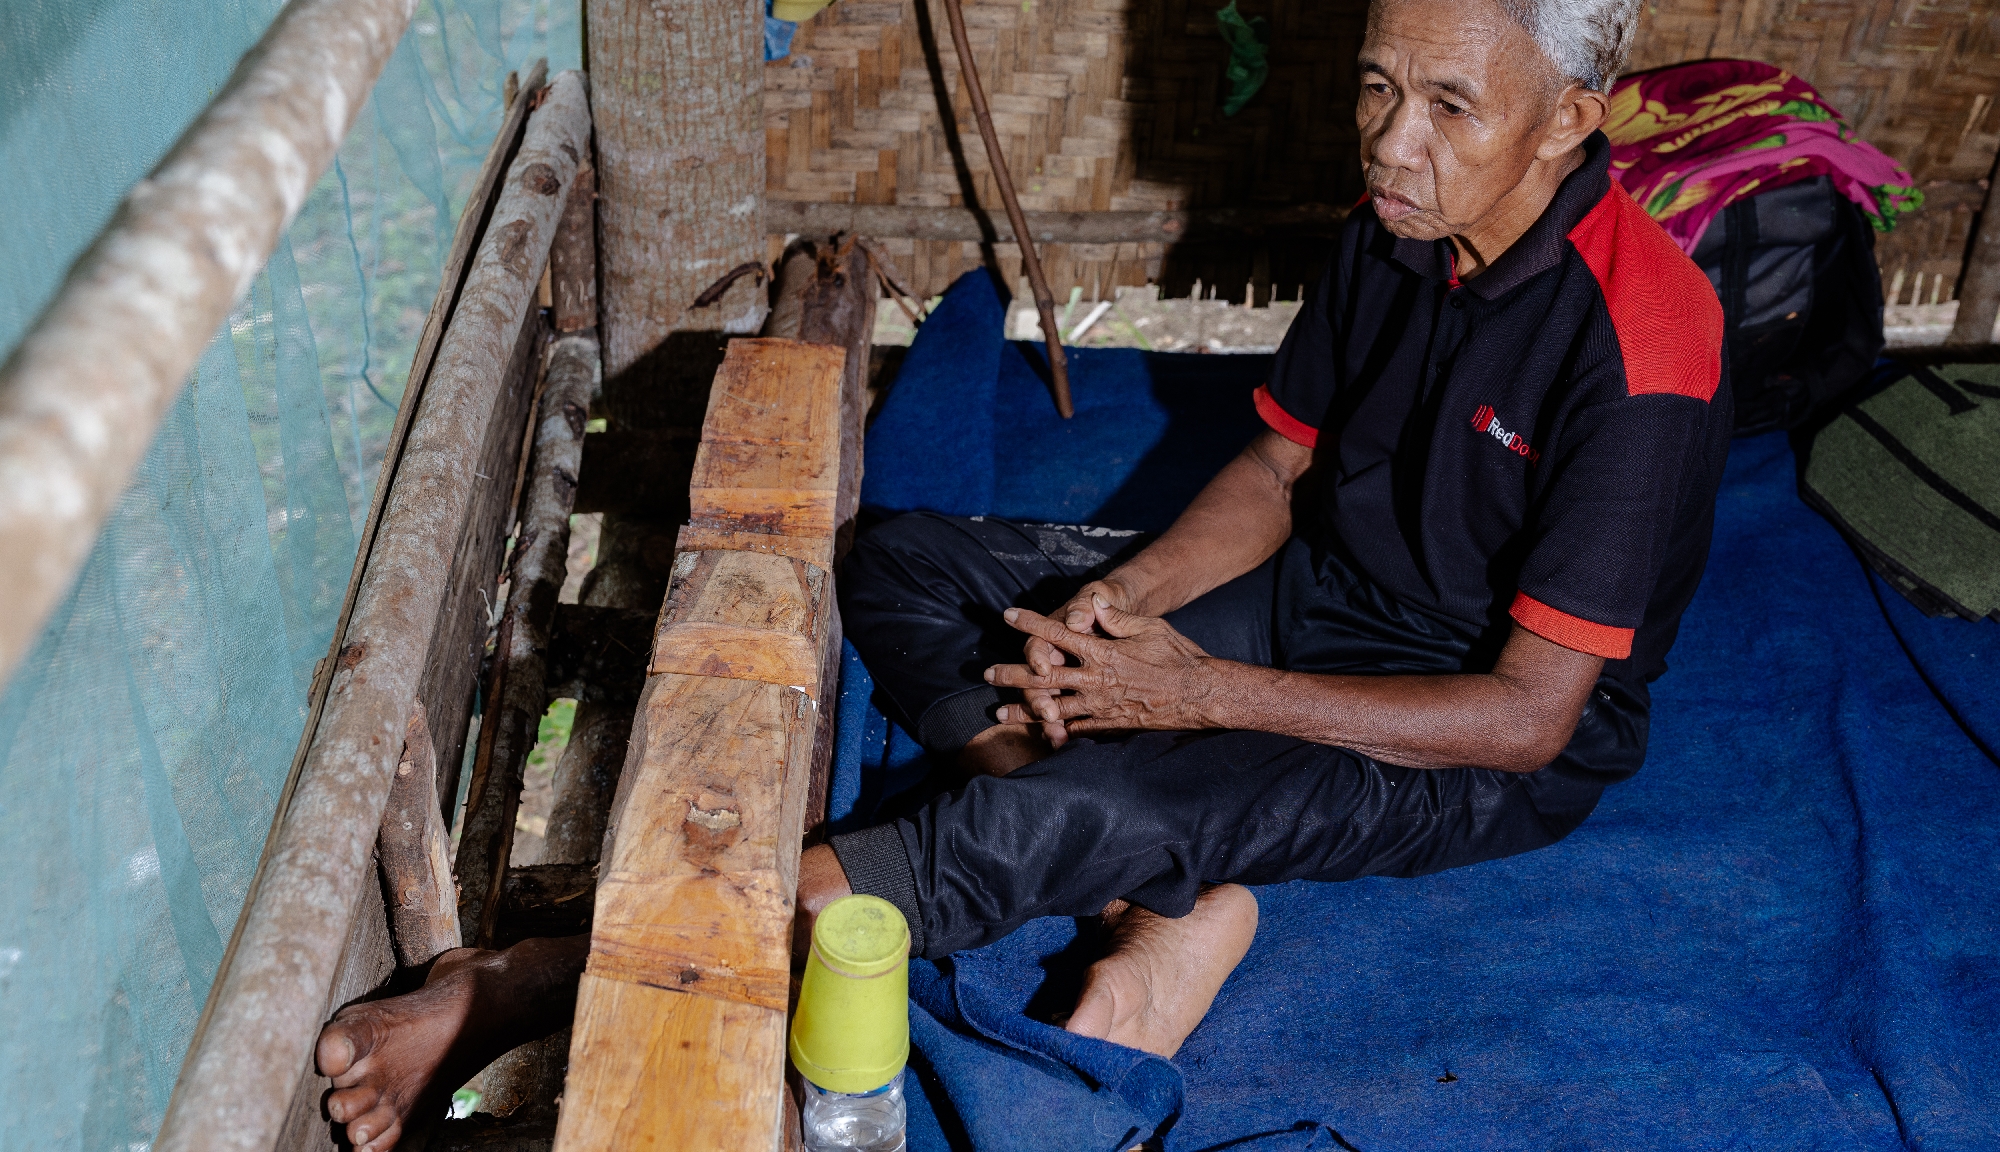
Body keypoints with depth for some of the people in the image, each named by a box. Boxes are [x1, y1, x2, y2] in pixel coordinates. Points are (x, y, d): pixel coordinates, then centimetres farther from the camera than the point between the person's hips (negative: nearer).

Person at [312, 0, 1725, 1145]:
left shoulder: (1637, 341, -27)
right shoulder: (1400, 225, -4)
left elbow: (1529, 717, -25)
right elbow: (1277, 469, 5)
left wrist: (1205, 692, -24)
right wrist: (1114, 600, -15)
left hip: (1495, 760, -8)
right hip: (1327, 597, 8)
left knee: (1063, 812, -33)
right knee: (902, 564, -1)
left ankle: (534, 987, -30)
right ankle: (1164, 880, -19)